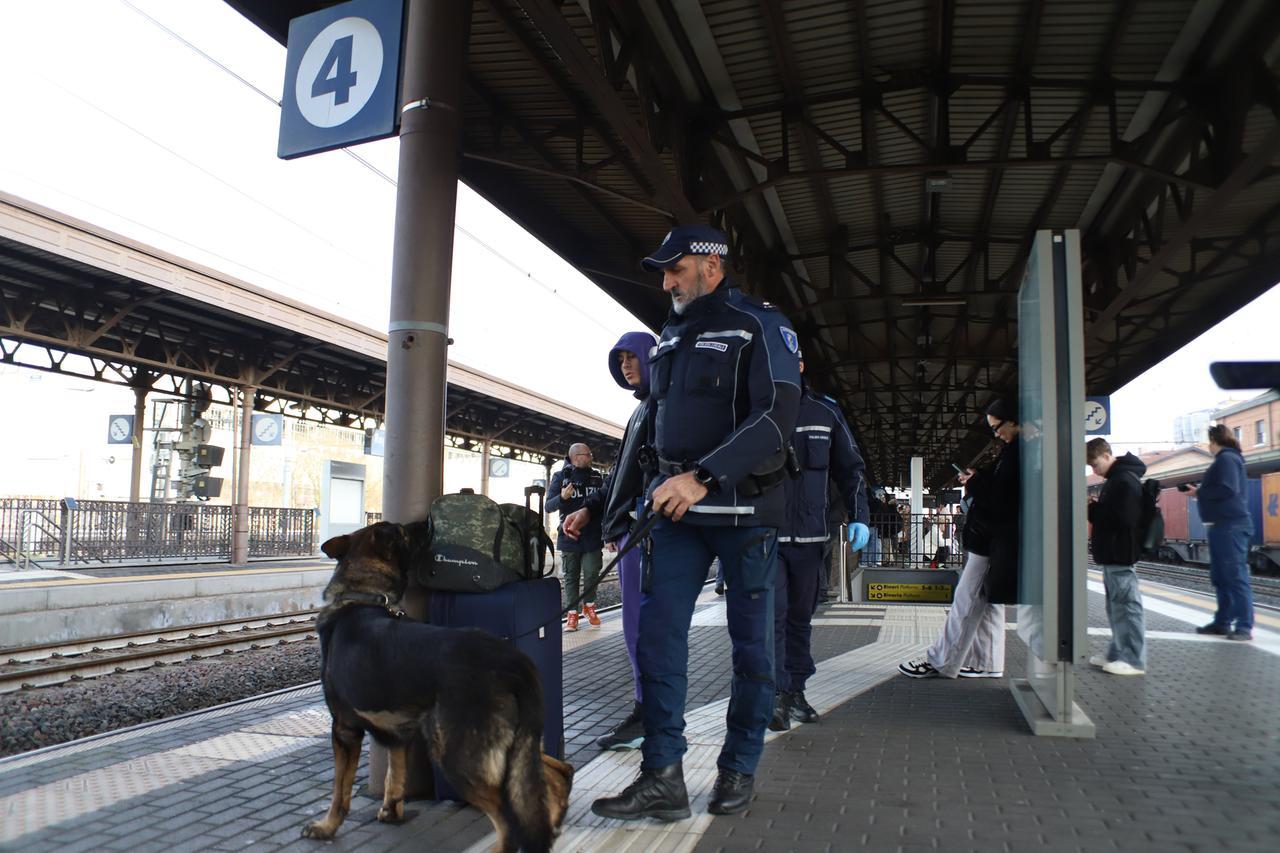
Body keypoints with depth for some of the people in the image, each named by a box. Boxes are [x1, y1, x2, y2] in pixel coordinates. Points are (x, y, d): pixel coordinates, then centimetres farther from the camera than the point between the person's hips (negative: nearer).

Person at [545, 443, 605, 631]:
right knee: (571, 576, 5)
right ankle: (572, 613, 11)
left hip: (592, 536, 1)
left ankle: (589, 606, 20)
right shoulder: (560, 477, 2)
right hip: (569, 535, -1)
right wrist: (562, 497, -21)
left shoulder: (597, 477, 9)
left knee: (592, 573, -2)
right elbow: (549, 506, -1)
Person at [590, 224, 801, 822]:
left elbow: (776, 417, -19)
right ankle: (662, 777, 2)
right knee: (657, 634, -4)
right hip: (678, 509, 6)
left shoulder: (760, 326, -6)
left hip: (744, 508, -6)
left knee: (750, 641, 5)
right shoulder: (670, 337, 16)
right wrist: (662, 486, 15)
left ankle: (739, 769, 20)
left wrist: (704, 477, -27)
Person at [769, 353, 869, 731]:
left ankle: (795, 691, 22)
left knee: (800, 615, 11)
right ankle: (776, 693, -5)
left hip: (809, 535, 3)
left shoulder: (825, 412, 6)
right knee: (771, 612, -11)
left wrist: (859, 517, 2)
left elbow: (851, 468, 13)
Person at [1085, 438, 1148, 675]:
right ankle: (1118, 654, 21)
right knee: (1116, 606, 14)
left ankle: (1134, 660, -3)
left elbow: (1122, 518, -22)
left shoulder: (1125, 480, -15)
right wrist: (1094, 508, 4)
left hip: (1119, 555, -10)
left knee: (1127, 604, -6)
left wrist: (1091, 509, -13)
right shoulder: (1115, 479, 16)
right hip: (1112, 553, 10)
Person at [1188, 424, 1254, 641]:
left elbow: (1228, 489, -22)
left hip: (1230, 526, -10)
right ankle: (1223, 622, 19)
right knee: (1220, 577, 13)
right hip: (1222, 525, 10)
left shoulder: (1227, 458, -11)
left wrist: (1200, 492, -12)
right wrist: (1200, 490, 6)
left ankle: (1245, 626, -6)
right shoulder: (1226, 458, 20)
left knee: (1236, 575, -8)